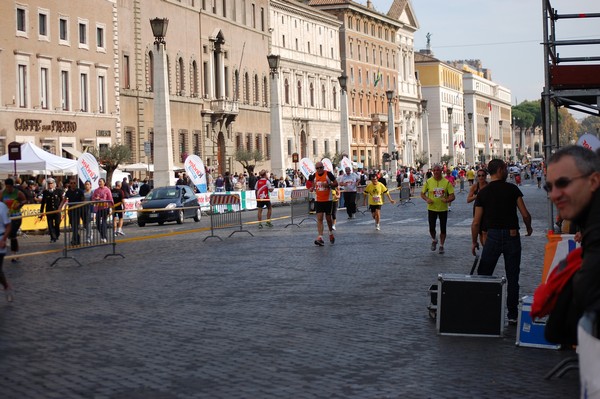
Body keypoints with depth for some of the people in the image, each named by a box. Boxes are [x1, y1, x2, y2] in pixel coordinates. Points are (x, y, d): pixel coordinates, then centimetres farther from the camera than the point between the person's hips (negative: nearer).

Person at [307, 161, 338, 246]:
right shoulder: (314, 176, 3)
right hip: (318, 200, 2)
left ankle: (331, 232, 36)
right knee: (319, 218, -9)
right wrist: (311, 189, -7)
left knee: (328, 218, 8)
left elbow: (336, 183, -4)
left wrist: (328, 185, -22)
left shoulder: (328, 174, -7)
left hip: (328, 200, -2)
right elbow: (312, 186, 16)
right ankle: (320, 237, -15)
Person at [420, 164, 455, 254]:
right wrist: (427, 199, -16)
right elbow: (422, 194, 5)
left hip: (443, 209, 0)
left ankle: (441, 246, 21)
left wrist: (447, 200, -27)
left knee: (443, 229, 5)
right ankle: (434, 240, 32)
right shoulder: (428, 181, -4)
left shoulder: (446, 182, -5)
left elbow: (452, 196, -5)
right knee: (431, 228, 1)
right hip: (432, 208, 0)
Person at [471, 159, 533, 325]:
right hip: (512, 235, -1)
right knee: (512, 277, 6)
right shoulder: (512, 189, -3)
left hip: (492, 236, 1)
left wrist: (474, 242, 12)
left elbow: (476, 222, 1)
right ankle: (512, 315, 8)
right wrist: (529, 228, 15)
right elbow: (525, 214, -5)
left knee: (483, 275, 10)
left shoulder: (482, 193, 1)